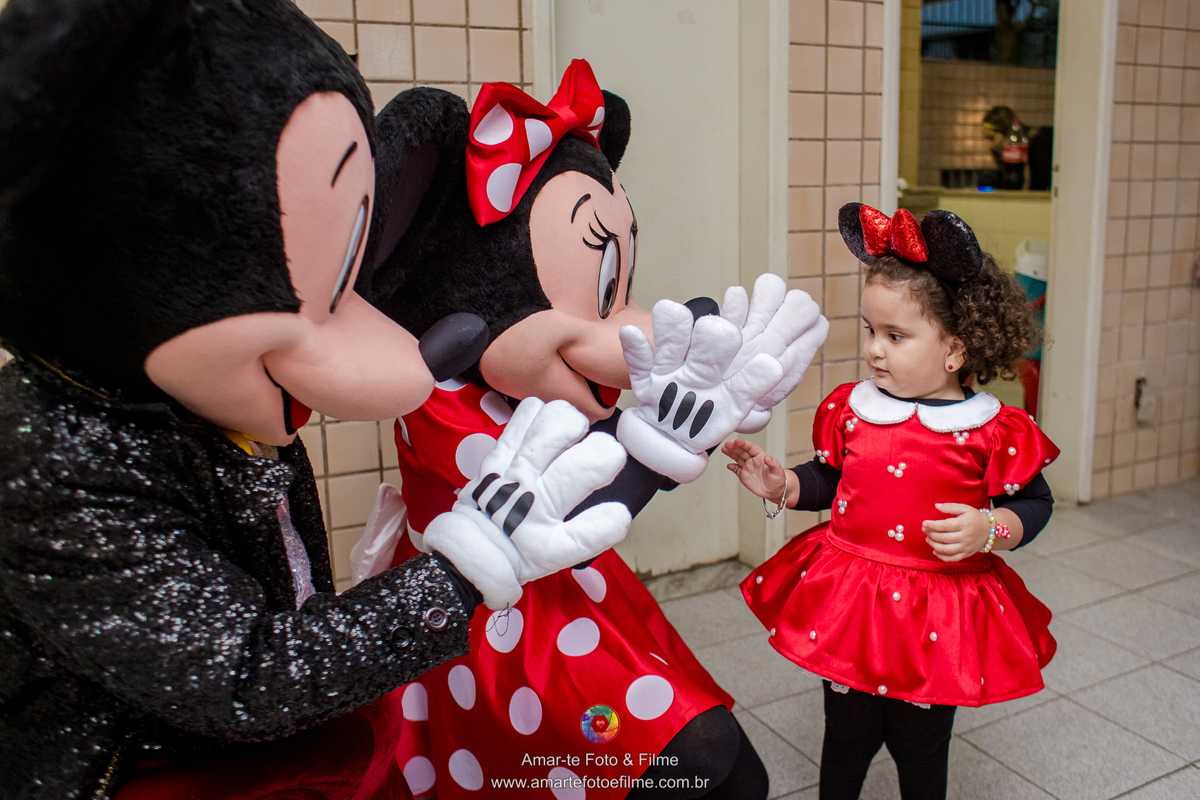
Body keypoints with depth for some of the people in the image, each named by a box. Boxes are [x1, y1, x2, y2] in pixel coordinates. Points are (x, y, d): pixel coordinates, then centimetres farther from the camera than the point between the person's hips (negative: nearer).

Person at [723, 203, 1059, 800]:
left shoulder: (991, 432, -12)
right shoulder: (850, 409, -2)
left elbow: (1034, 503, -3)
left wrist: (988, 530, -21)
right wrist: (782, 486, -7)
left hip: (938, 615, -2)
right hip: (848, 600, 3)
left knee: (921, 748, 18)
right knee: (847, 739, 19)